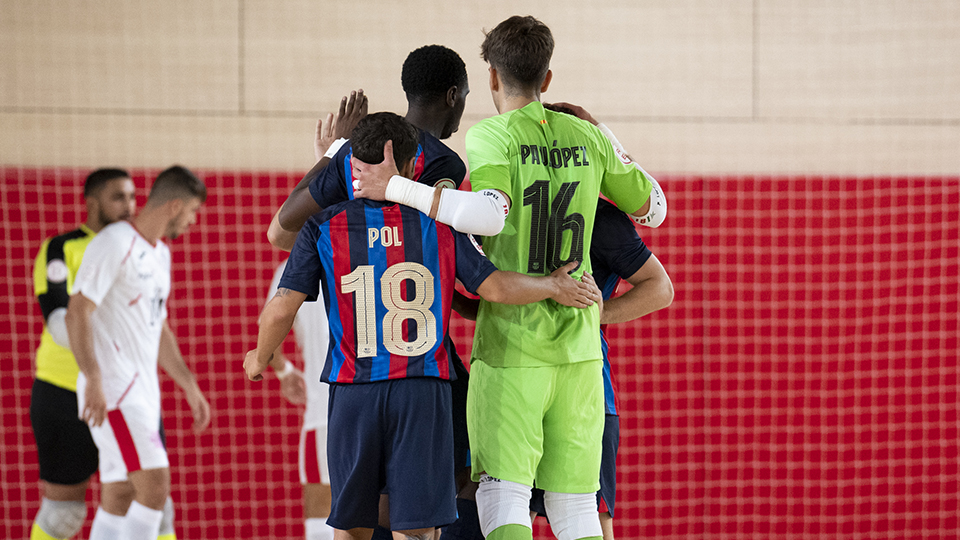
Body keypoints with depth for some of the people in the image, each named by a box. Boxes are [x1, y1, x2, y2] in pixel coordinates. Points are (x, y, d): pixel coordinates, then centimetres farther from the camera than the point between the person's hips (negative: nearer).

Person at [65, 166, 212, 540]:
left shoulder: (160, 254, 18)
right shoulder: (115, 244, -12)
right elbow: (77, 313, -18)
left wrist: (190, 387, 25)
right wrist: (93, 380, -26)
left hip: (141, 390, 10)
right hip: (112, 390, -10)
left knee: (117, 496, 8)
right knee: (155, 484, -17)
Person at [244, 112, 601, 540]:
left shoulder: (324, 227, 2)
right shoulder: (438, 224, 3)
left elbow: (282, 308, -4)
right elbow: (493, 287, 1)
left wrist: (260, 358, 15)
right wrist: (553, 286, 18)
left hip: (353, 391, 0)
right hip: (424, 392, 0)